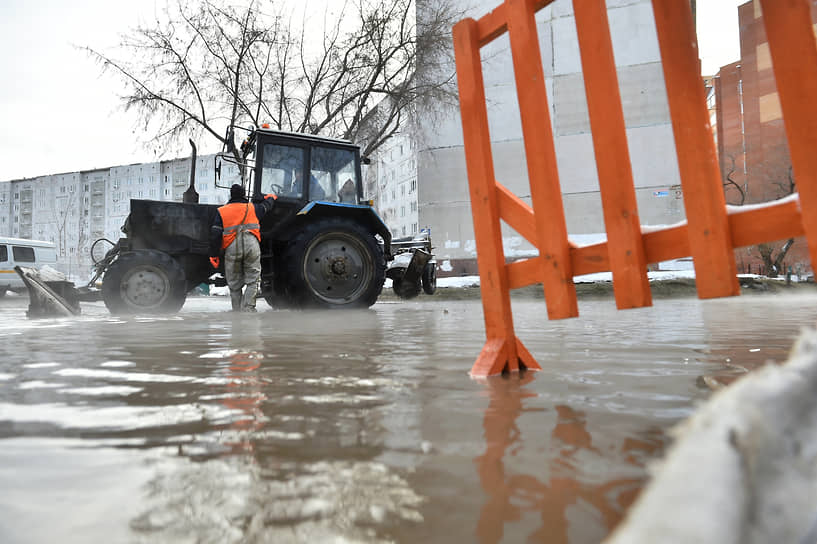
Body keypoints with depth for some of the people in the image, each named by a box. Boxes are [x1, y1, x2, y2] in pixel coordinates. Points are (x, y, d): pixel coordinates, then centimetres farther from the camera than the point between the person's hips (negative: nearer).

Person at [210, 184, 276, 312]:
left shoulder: (221, 211, 12)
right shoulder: (252, 208, 14)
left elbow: (215, 234, 4)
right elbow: (266, 205, 35)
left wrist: (214, 254, 8)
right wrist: (271, 197, 57)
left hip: (231, 248, 1)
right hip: (252, 245, 0)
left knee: (234, 284, 11)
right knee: (252, 281, 4)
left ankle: (237, 312, 15)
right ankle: (247, 309, -7)